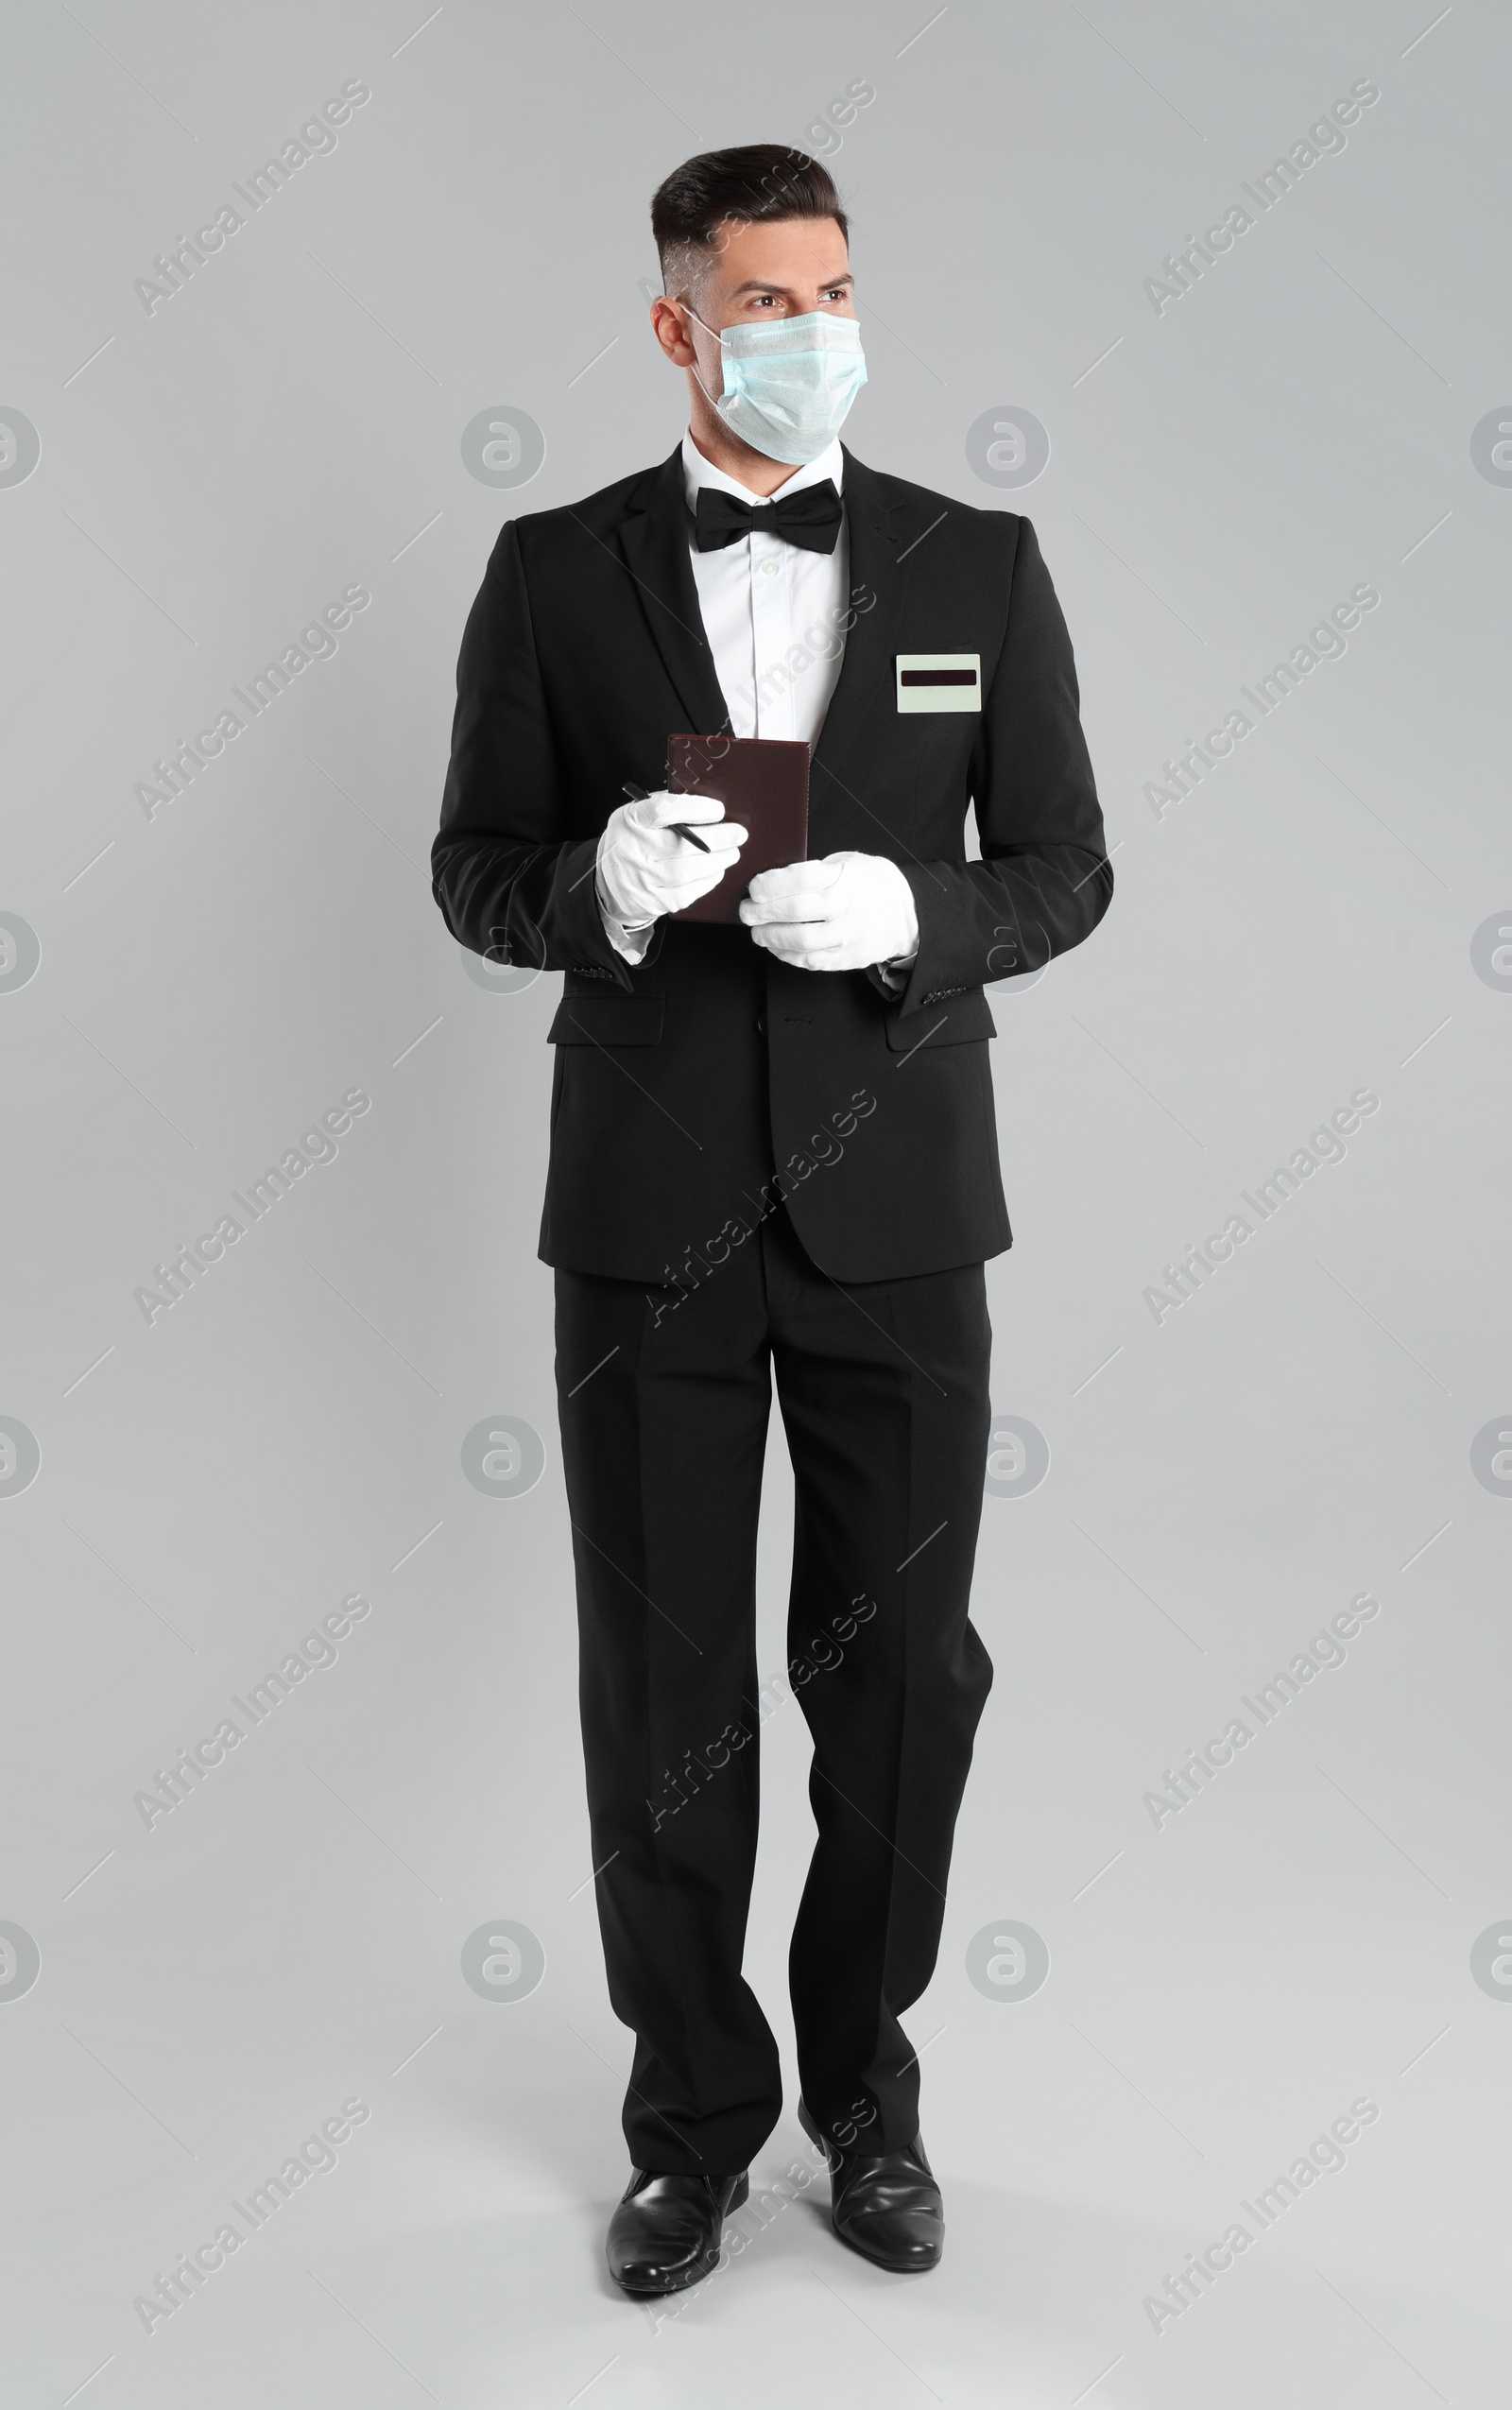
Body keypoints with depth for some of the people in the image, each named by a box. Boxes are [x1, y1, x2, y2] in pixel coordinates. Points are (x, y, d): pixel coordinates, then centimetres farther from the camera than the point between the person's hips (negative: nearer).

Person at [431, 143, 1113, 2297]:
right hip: (651, 1209, 0)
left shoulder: (980, 564, 4)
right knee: (662, 1688, 6)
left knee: (900, 1667, 9)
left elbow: (1064, 870, 4)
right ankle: (696, 2110, 27)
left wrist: (910, 914, -17)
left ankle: (867, 2084, 31)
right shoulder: (556, 571, 2)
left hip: (893, 1204, 1)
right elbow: (476, 877, 4)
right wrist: (597, 882, -18)